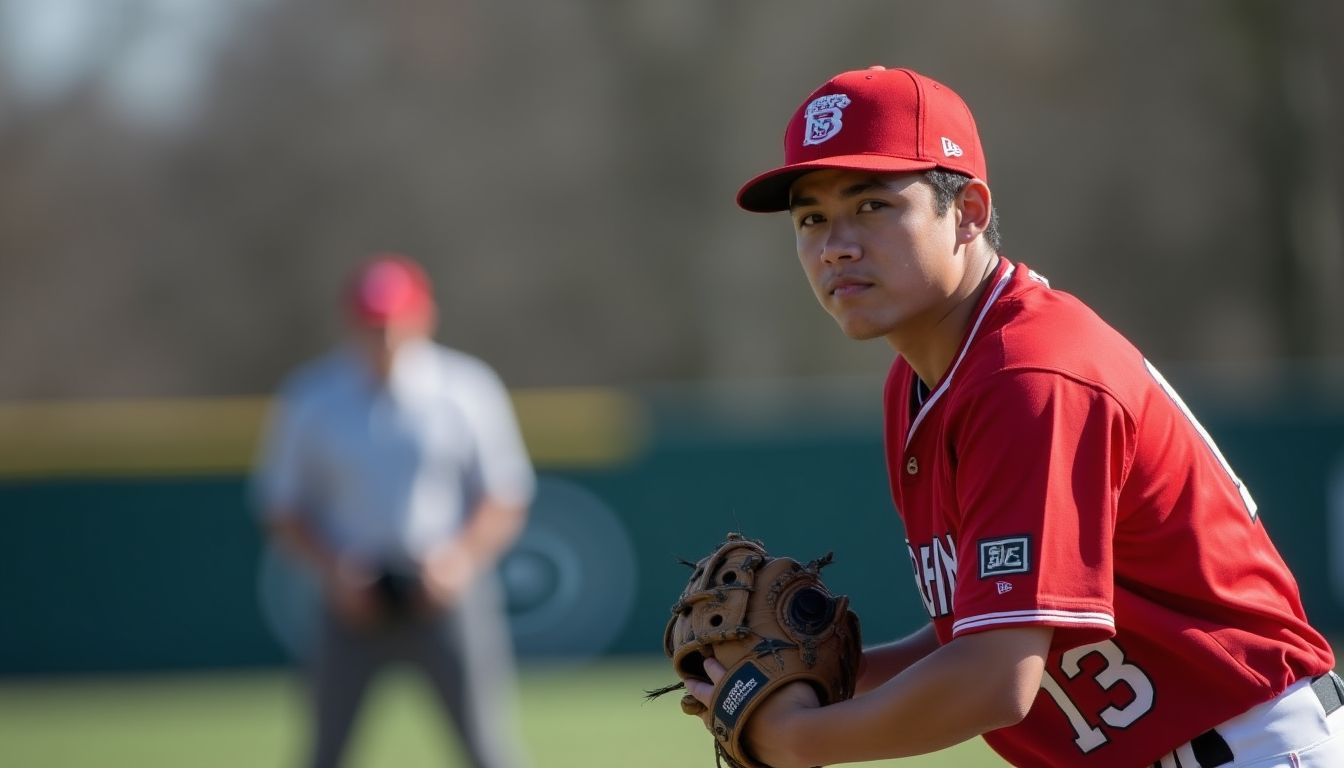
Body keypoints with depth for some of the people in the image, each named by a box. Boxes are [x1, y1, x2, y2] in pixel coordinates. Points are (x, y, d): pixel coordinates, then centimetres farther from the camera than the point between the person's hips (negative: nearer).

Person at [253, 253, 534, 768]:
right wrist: (333, 570, -9)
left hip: (447, 594, -1)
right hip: (353, 601, 1)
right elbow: (280, 507, 7)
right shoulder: (310, 396, 2)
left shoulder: (468, 388, 1)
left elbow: (507, 499, 4)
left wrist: (462, 559, -13)